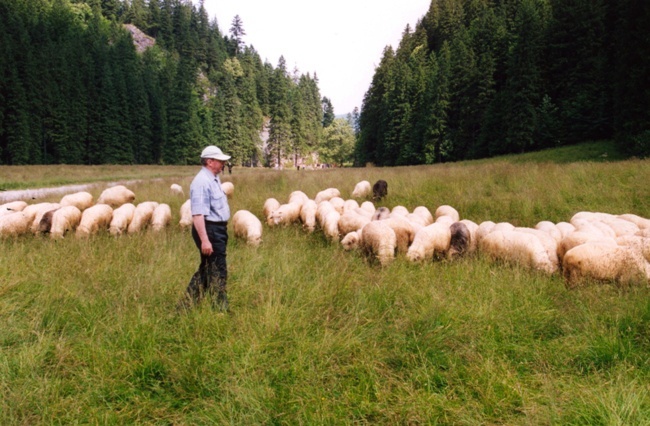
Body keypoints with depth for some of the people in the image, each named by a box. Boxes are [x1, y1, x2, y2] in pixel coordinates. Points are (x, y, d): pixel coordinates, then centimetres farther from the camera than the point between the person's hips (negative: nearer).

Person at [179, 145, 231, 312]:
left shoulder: (213, 179, 13)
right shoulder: (202, 182, -18)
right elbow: (197, 214, -25)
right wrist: (204, 240, -29)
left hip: (218, 229, 10)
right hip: (210, 230, -10)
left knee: (206, 270, 17)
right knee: (217, 272, -3)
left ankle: (186, 304, 26)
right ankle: (220, 309, 7)